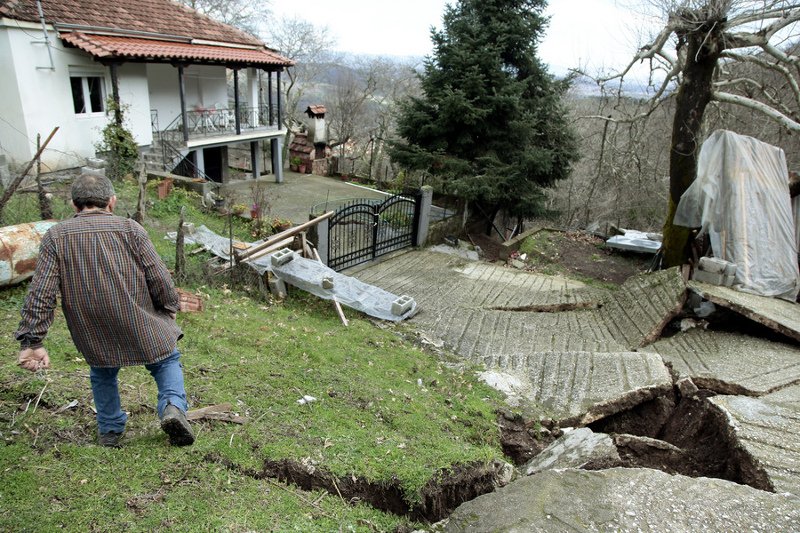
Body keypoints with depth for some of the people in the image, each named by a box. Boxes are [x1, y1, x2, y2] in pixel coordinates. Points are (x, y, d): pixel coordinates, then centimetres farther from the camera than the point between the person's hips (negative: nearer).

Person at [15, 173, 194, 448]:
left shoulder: (55, 236, 0)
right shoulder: (130, 229, -5)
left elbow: (40, 293, -5)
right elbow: (159, 278, -7)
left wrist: (32, 341, -3)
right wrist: (170, 307, 11)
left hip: (92, 333, 2)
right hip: (141, 325, -2)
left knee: (102, 374, 27)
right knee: (167, 361, 18)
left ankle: (110, 431, 35)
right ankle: (173, 406, -5)